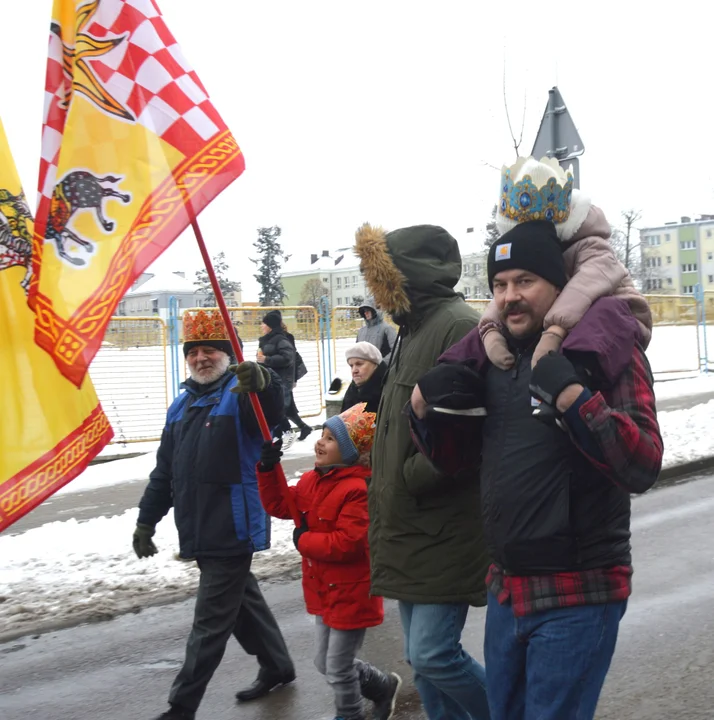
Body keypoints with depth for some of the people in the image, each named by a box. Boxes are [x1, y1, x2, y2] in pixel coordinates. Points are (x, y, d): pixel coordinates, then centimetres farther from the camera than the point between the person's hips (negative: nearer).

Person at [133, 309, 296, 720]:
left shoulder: (241, 393, -9)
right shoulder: (182, 406, 15)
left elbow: (273, 410, -34)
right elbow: (165, 471, 20)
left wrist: (262, 382, -56)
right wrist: (147, 520, 17)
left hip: (233, 528, -8)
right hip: (199, 530, 8)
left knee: (211, 622, -2)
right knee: (242, 599, 21)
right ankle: (277, 667, 38)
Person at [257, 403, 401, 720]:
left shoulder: (359, 490, -26)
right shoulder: (312, 480, 3)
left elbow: (348, 543, -31)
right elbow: (280, 505, 9)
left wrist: (305, 541, -20)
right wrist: (268, 469, -4)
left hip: (351, 594, -9)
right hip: (323, 591, 10)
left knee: (338, 669, 5)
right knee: (325, 663, 21)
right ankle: (384, 687, 41)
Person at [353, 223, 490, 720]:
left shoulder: (458, 326, -16)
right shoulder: (413, 330, 15)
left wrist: (411, 476, -17)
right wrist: (386, 496, 14)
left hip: (445, 527, -10)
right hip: (409, 528, 10)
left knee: (433, 655, -6)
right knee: (422, 659, 14)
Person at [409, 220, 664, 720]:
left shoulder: (604, 347, -9)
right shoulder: (492, 355, 8)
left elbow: (643, 467, -18)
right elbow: (457, 457, 14)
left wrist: (573, 398, -30)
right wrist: (426, 407, -4)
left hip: (577, 595, -6)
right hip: (506, 587, 6)